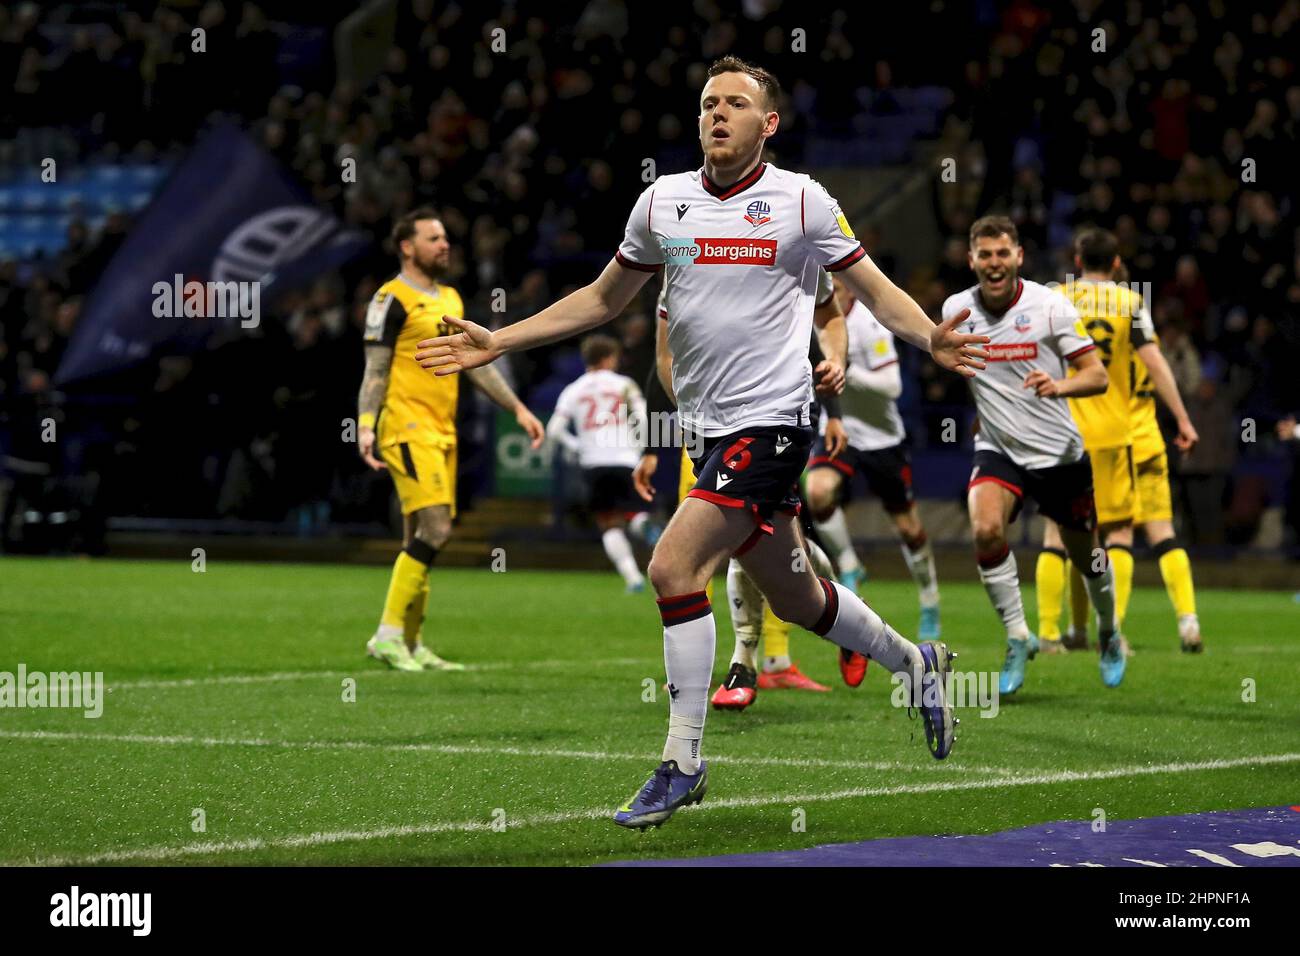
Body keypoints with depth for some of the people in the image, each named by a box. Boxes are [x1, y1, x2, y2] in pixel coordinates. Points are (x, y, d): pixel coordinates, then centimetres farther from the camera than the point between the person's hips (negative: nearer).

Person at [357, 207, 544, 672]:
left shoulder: (451, 300, 19)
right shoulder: (393, 300, -6)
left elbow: (476, 363, 24)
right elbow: (375, 370, -10)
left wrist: (518, 408, 20)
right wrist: (365, 425, -22)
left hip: (443, 432, 8)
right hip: (407, 428, -8)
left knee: (420, 538, 8)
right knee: (435, 528, -17)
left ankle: (410, 643, 12)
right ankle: (388, 634, -13)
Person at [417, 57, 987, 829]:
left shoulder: (802, 201, -4)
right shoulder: (663, 201, 8)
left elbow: (875, 288, 2)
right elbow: (602, 300, 19)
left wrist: (931, 338, -18)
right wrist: (497, 343, 14)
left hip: (771, 421, -6)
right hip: (709, 429, 6)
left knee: (674, 567, -19)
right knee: (793, 596, 14)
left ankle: (683, 762, -11)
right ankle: (915, 663, 40)